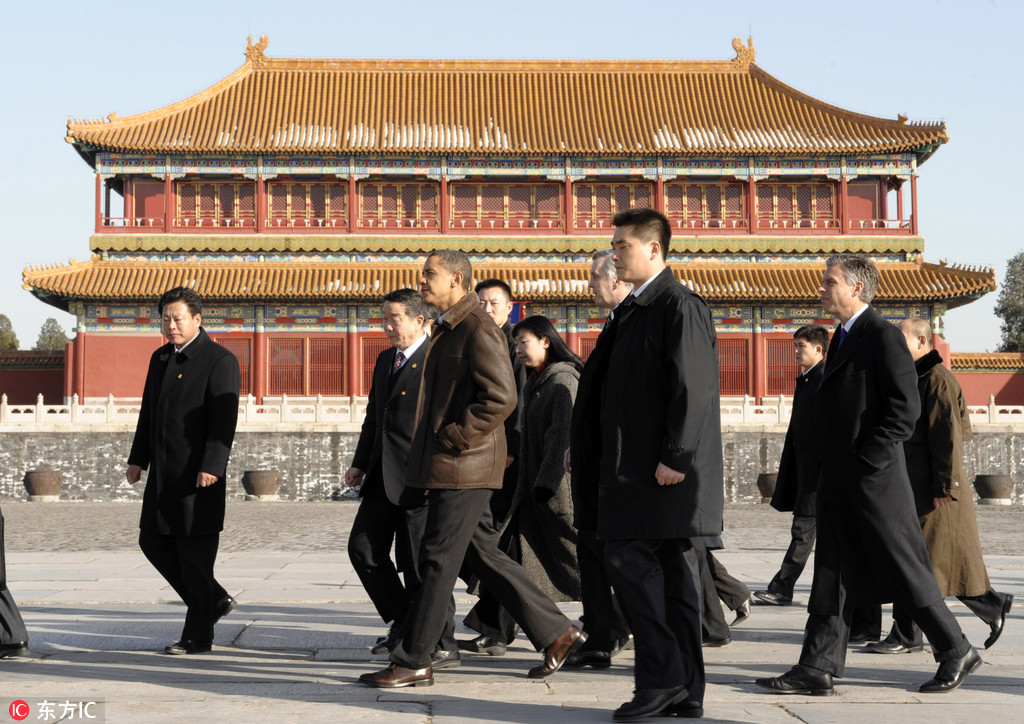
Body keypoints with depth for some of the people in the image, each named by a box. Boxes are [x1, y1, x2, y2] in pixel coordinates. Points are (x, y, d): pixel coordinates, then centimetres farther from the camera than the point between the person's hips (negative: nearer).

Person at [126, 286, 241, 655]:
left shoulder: (220, 361, -9)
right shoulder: (160, 358, 15)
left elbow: (224, 419, -16)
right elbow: (148, 412, 20)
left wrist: (211, 468, -24)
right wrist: (138, 459, 15)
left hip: (198, 474, -8)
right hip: (164, 473, 8)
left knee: (195, 553, -3)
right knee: (153, 541, 10)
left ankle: (198, 636, 7)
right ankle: (214, 600, 24)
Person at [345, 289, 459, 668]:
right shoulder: (385, 360, 17)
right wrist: (360, 463, 16)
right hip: (382, 477, 9)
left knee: (420, 564, -4)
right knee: (363, 548, 7)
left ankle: (442, 646, 8)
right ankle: (403, 623, 22)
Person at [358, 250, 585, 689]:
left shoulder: (479, 330, -13)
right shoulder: (447, 330, 18)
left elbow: (501, 397, -22)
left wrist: (454, 439, -18)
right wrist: (432, 449, 17)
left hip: (463, 466, -10)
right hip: (448, 467, 10)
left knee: (438, 560, -4)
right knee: (482, 556, 12)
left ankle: (412, 663, 4)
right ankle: (555, 632, 17)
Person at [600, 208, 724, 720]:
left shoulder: (680, 306, -11)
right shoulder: (633, 310, 18)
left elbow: (693, 390, -18)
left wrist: (673, 458, -20)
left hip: (665, 468, -9)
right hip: (636, 466, 9)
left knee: (629, 556, -11)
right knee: (671, 568, 9)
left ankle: (662, 678, -5)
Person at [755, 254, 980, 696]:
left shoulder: (883, 336, -12)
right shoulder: (842, 338, 17)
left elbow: (906, 408, -17)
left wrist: (866, 459, -17)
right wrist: (831, 465, 13)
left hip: (875, 477, -9)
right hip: (839, 478, 9)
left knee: (906, 570, 0)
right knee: (831, 574, 7)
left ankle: (956, 652, 14)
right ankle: (817, 668, 8)